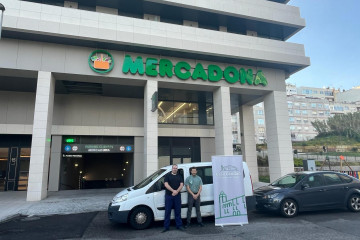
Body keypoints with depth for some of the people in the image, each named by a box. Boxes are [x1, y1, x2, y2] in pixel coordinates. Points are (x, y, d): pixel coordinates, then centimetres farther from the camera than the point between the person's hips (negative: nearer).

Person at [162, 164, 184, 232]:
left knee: (178, 211, 8)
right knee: (167, 211, 2)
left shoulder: (179, 176, 12)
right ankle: (166, 226, 9)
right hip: (168, 195, -2)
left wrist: (177, 191, -14)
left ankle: (179, 225, 17)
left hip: (177, 196, 2)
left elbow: (181, 185, 2)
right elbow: (166, 184, -7)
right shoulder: (167, 175, 4)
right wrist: (173, 191, -18)